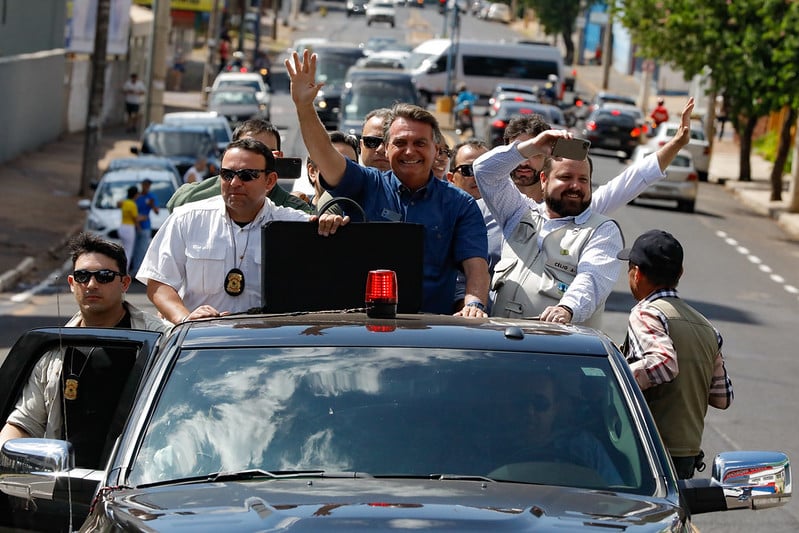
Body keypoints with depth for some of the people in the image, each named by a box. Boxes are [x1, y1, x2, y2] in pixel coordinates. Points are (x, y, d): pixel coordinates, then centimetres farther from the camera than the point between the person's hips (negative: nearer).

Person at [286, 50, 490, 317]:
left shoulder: (460, 205, 10)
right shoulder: (367, 186, 12)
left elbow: (476, 264, 0)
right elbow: (324, 154, -2)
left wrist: (473, 304, -20)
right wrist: (304, 105, -17)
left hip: (432, 324, -1)